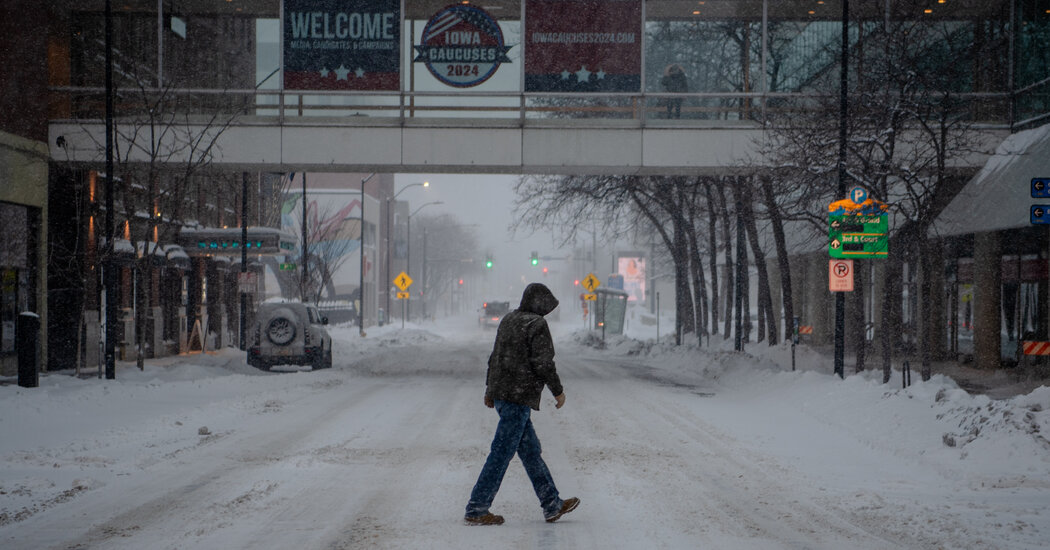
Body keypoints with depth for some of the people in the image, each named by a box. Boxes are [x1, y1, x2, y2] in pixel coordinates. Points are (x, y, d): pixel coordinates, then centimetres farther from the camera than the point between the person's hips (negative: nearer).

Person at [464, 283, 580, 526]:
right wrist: (558, 391, -6)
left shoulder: (509, 320, 14)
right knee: (502, 453, -5)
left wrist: (490, 389, 24)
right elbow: (543, 363, -17)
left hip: (500, 392, 10)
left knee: (530, 449, 14)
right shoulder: (537, 325, -12)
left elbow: (495, 357, 18)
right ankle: (476, 510, -4)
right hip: (519, 396, -10)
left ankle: (552, 505, 20)